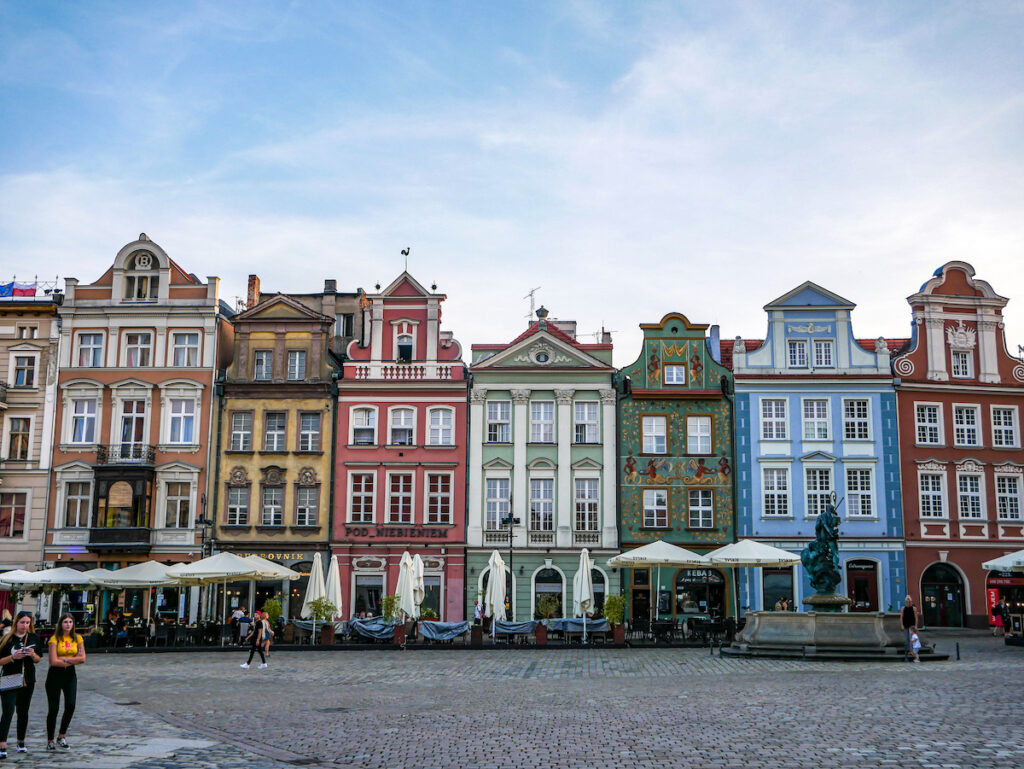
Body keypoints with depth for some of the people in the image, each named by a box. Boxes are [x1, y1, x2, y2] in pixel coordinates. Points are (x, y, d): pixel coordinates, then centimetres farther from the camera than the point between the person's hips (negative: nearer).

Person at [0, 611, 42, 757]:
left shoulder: (33, 638, 7)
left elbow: (38, 659, 12)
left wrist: (33, 655, -9)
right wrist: (13, 657, -19)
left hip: (28, 681, 4)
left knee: (23, 712, 11)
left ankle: (21, 742, 24)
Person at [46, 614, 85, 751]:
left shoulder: (77, 638, 5)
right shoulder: (55, 639, -6)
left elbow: (82, 659, -2)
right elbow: (54, 661, -14)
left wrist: (65, 659, -10)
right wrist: (73, 660, -8)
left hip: (70, 674, 3)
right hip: (55, 674, -3)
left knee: (71, 705, -9)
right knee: (53, 708, -1)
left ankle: (62, 736, 9)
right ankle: (50, 741, 10)